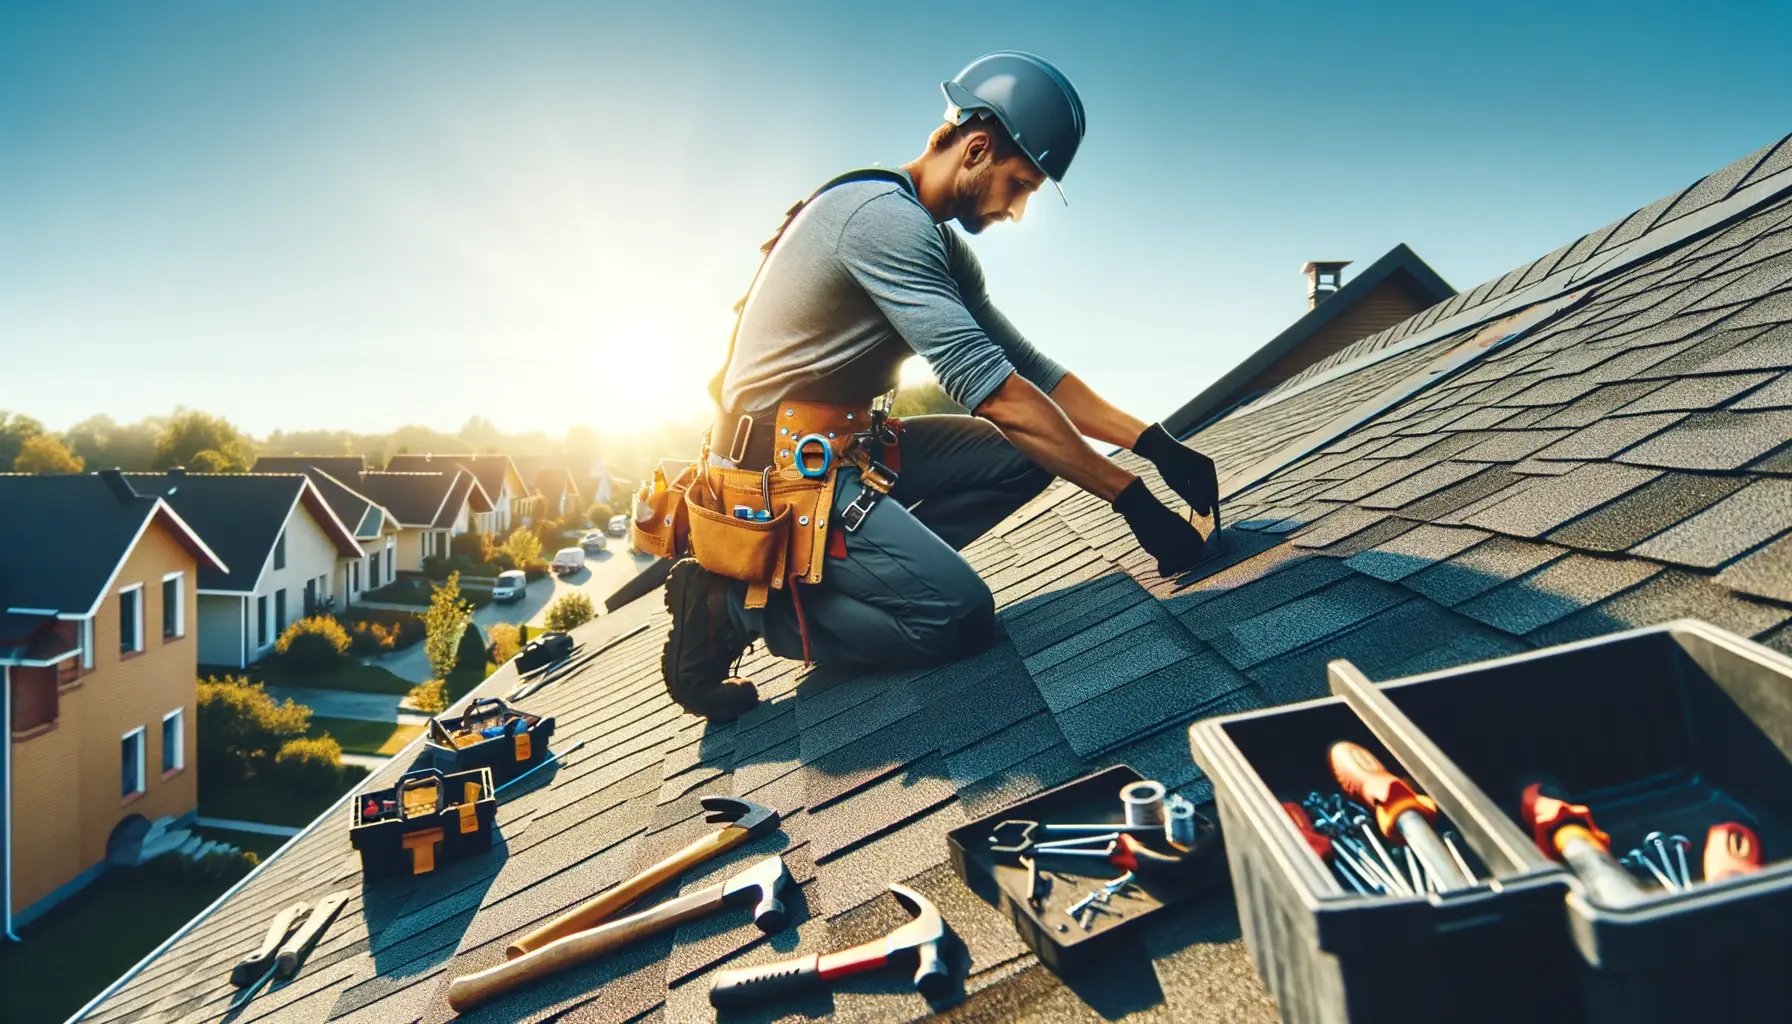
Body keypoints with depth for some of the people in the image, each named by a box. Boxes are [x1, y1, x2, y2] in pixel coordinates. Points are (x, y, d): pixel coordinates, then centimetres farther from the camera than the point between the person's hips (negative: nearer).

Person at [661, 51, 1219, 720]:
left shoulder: (940, 246, 12)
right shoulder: (885, 215, -20)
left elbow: (1030, 367, 10)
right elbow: (990, 388, -25)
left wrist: (1153, 443, -1)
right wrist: (1131, 498, -22)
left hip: (846, 448, 10)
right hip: (776, 464, -10)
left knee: (1028, 454, 1)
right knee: (957, 614, -19)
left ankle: (842, 569, -1)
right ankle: (732, 606, -7)